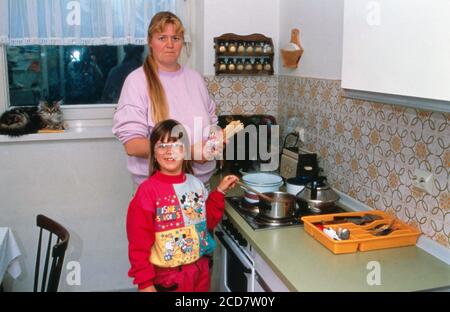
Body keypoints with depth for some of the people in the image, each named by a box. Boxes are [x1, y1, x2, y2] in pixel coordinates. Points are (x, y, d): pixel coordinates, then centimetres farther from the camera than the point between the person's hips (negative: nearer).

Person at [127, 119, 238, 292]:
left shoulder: (195, 183, 0)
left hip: (200, 270, 5)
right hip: (168, 276, -5)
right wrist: (144, 282, -15)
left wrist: (219, 192, 5)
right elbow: (139, 241, -15)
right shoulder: (148, 190, -17)